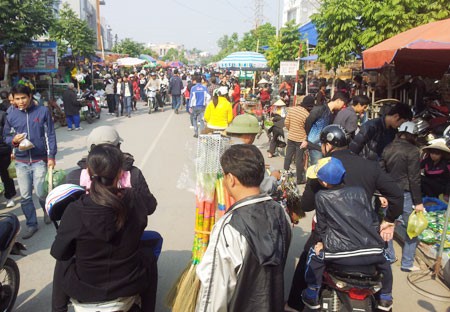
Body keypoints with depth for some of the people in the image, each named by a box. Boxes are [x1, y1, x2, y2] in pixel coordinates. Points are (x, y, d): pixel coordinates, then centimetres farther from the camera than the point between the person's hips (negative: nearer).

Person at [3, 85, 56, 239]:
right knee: (25, 196, 7)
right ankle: (31, 224, 23)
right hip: (21, 161, 3)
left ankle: (48, 211, 31)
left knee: (40, 193, -2)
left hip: (40, 160, -3)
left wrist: (51, 156, -8)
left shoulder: (43, 111, -5)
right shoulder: (11, 115, 3)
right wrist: (13, 140, -11)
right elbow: (6, 136, 13)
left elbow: (50, 135, -4)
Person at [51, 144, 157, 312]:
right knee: (148, 259, 32)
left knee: (62, 263, 31)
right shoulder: (135, 199, -19)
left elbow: (58, 252, -9)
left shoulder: (75, 210, -23)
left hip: (85, 289, 0)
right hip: (128, 286, 0)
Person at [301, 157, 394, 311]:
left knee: (314, 255, 25)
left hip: (341, 253, -3)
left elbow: (321, 226, 8)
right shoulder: (360, 191, 8)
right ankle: (385, 299, 46)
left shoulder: (321, 196, 0)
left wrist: (322, 242, 25)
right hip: (371, 250, 4)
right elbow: (373, 218, 14)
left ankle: (312, 296, 30)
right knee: (384, 260, 37)